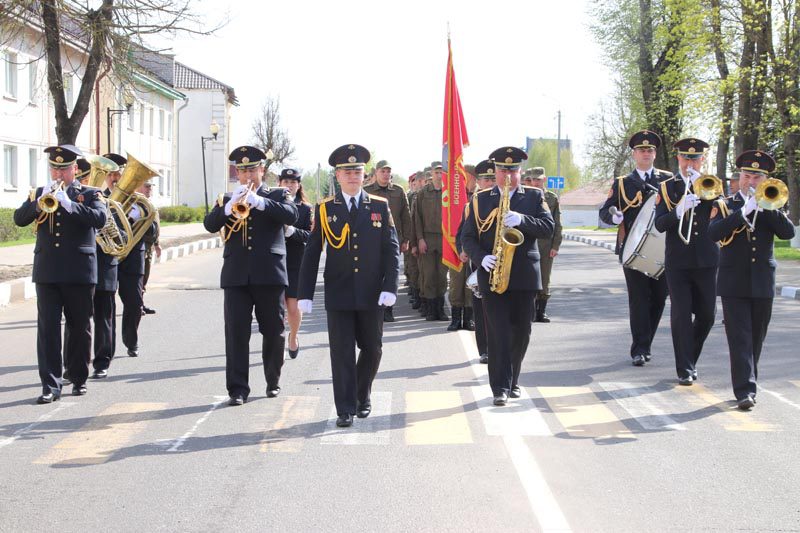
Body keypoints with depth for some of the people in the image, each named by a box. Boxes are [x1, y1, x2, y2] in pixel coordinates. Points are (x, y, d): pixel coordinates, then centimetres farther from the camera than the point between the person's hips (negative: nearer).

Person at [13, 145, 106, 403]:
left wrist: (68, 203, -25)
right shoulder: (39, 194, 11)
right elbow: (19, 219, -2)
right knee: (47, 328, -5)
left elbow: (100, 218, -15)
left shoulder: (89, 194, 4)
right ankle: (50, 385, -6)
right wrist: (39, 203, -20)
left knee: (79, 327, 7)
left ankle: (79, 378, 21)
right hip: (47, 272, 1)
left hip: (80, 272, -1)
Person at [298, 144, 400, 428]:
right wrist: (305, 294, -3)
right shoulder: (324, 209, 3)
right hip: (338, 295, -1)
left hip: (371, 295, 1)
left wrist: (390, 287, -9)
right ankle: (346, 409, 4)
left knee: (372, 349, 11)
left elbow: (392, 249, 2)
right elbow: (311, 253, 2)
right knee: (342, 352, -1)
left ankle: (362, 397, 32)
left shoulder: (380, 206, 5)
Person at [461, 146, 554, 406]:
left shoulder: (534, 196, 7)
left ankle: (512, 380, 24)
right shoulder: (480, 199, 7)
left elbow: (548, 228, -4)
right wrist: (481, 258, -13)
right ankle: (500, 387, -5)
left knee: (521, 331, 7)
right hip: (492, 274, -1)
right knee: (498, 332, -6)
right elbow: (467, 237, 5)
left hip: (525, 275, 1)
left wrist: (521, 220, -20)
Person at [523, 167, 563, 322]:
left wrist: (555, 246, -2)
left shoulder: (552, 198, 6)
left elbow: (557, 224, 4)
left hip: (546, 245, 1)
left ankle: (542, 312, 12)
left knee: (544, 280, 5)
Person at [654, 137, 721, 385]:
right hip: (678, 262, -2)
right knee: (681, 315, -4)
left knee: (707, 315, 6)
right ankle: (685, 369, 1)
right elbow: (660, 224, -7)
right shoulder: (667, 188, 4)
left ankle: (690, 358, 26)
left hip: (706, 261, 2)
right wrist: (679, 212, -25)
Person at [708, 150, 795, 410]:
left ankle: (747, 383, 22)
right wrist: (743, 212, -21)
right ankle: (745, 390, -14)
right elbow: (714, 233, -14)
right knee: (740, 337, -9)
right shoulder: (725, 205, 5)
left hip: (763, 283, 3)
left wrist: (767, 207, -15)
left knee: (756, 338, 9)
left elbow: (788, 232, -5)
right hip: (734, 283, -3)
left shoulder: (771, 208, 12)